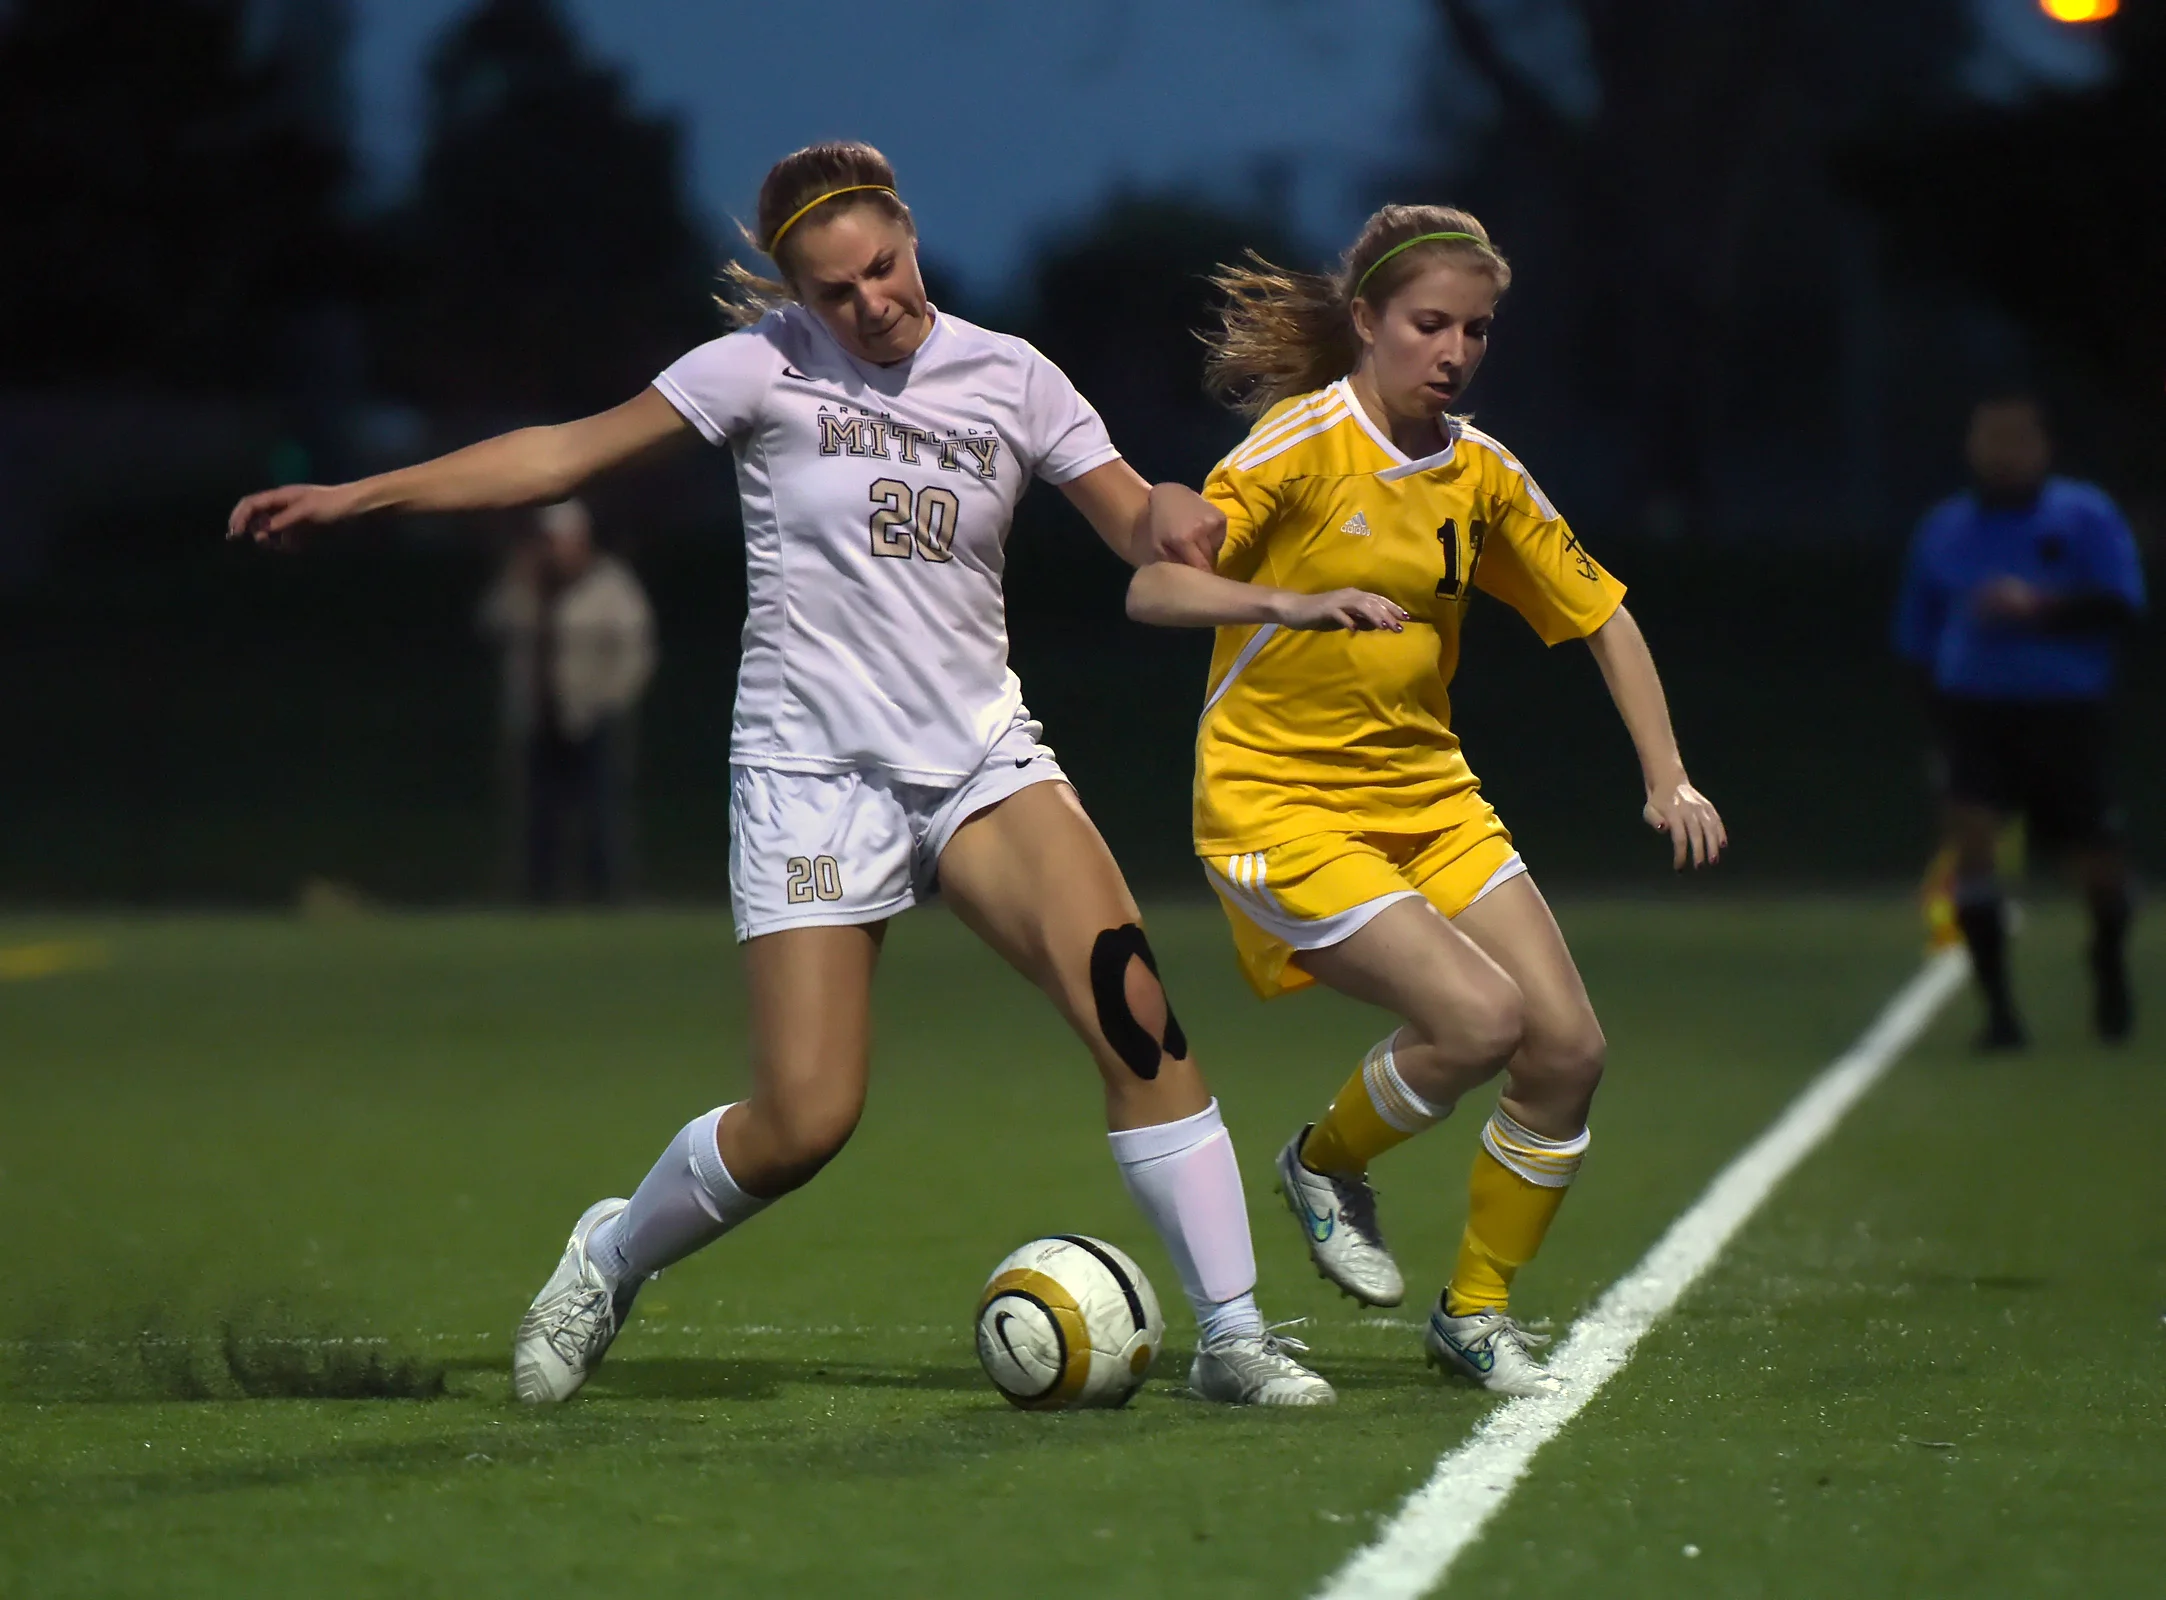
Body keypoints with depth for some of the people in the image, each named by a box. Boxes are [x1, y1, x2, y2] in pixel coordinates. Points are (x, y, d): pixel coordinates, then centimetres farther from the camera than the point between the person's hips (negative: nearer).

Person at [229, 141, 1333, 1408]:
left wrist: (1172, 513, -18)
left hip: (983, 761, 3)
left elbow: (1133, 523, 8)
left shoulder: (1012, 377, 4)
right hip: (812, 775, -3)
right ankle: (611, 1261, 21)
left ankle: (1232, 1334, -11)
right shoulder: (766, 367, -5)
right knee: (803, 1123, -10)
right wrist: (355, 497, -3)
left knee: (1134, 1006, -19)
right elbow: (568, 451, -1)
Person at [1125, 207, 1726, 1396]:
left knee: (1570, 1047, -5)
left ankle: (1475, 1314, 13)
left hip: (1427, 795, 7)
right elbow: (1152, 588, -22)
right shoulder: (1302, 443, -13)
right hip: (1277, 802, -6)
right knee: (1480, 1017, -23)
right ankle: (1326, 1165, 7)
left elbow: (1599, 616, 16)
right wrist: (1297, 601, -39)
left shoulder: (1480, 473, 5)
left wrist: (1668, 780, 6)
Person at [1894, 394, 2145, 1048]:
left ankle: (2110, 972, 39)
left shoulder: (2084, 516, -1)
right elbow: (1916, 639, 18)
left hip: (2065, 713, -1)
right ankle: (1998, 1005, -16)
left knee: (2096, 862, 7)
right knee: (1970, 834, -20)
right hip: (1973, 706, 1)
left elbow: (2121, 602, -13)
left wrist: (2038, 606, -25)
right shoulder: (1943, 529, 8)